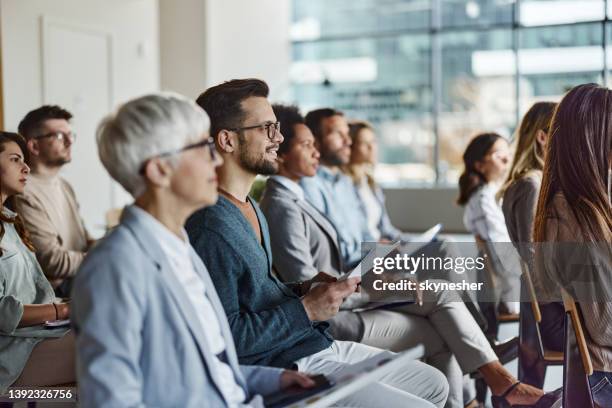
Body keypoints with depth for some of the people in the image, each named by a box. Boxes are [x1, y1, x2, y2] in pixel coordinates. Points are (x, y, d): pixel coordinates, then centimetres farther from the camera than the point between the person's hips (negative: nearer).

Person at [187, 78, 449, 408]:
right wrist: (306, 309, -19)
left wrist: (305, 291, 4)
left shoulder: (250, 207, 13)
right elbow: (224, 337, -24)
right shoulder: (209, 226, -21)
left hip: (320, 344, 10)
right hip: (286, 368, -10)